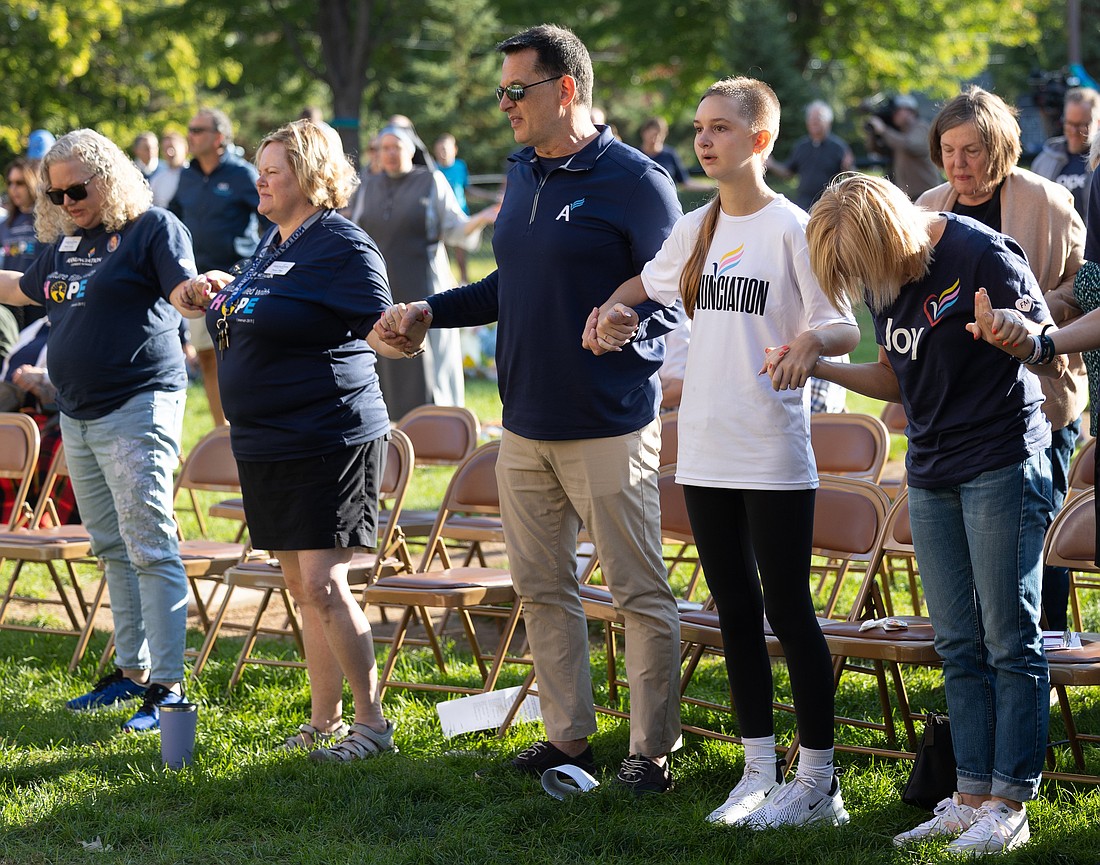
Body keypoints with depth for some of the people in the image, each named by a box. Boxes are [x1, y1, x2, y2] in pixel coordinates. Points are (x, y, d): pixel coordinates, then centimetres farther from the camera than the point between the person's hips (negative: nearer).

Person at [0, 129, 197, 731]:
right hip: (77, 417, 8)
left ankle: (167, 685, -10)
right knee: (112, 549, 13)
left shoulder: (153, 227, -6)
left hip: (137, 410, -8)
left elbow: (184, 290, -20)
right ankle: (132, 670, 21)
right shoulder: (64, 240, 14)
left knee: (150, 549, -10)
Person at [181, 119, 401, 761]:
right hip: (265, 444, 9)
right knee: (303, 588, 13)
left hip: (330, 439, -9)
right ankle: (324, 723, 20)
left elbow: (384, 334, -20)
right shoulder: (274, 245, 14)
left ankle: (373, 721, -1)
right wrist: (218, 294, 15)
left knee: (323, 585, -12)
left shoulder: (342, 247, -13)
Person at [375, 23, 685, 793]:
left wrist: (626, 328, -30)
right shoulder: (524, 176, 13)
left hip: (608, 428, -8)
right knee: (542, 588, 13)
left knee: (640, 592, -1)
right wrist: (429, 313, 15)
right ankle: (570, 737, 24)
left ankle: (652, 750, 7)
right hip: (525, 426, 8)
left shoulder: (635, 181, -11)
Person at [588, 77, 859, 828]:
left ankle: (818, 781, 7)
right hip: (706, 451, 7)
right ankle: (760, 773, 20)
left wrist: (810, 339, -31)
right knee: (735, 610, 11)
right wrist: (611, 309, 10)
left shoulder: (792, 228, -8)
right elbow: (647, 284, 30)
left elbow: (848, 328, -10)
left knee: (789, 610, -2)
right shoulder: (697, 230, 11)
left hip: (775, 455, -6)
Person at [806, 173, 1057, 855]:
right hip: (931, 475, 7)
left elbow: (1055, 358, -14)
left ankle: (1010, 804, 0)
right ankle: (971, 794, 13)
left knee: (1010, 640, -3)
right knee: (958, 645, 8)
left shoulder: (982, 253, -16)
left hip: (1003, 466, -7)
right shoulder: (886, 278, 6)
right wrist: (818, 368, 5)